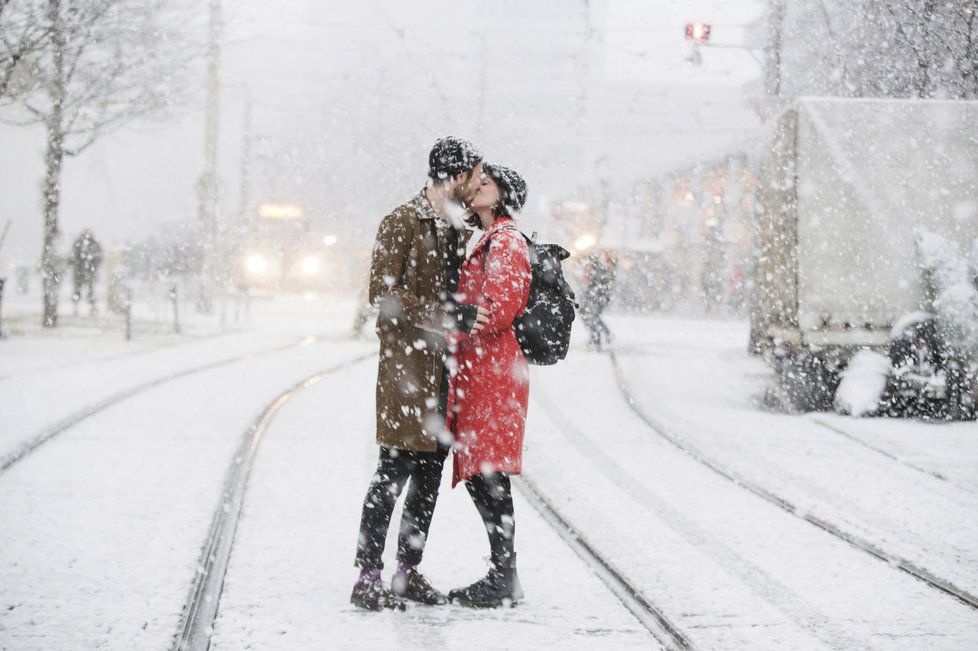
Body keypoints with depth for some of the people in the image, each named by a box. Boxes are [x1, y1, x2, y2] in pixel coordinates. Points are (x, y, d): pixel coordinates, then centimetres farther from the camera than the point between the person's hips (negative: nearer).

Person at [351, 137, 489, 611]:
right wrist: (450, 317, -21)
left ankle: (409, 572, 20)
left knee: (430, 473, 11)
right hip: (407, 365, -8)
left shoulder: (458, 230, 16)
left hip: (445, 369, 8)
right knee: (395, 470, -7)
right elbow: (384, 295, -16)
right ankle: (368, 578, -2)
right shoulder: (401, 224, -9)